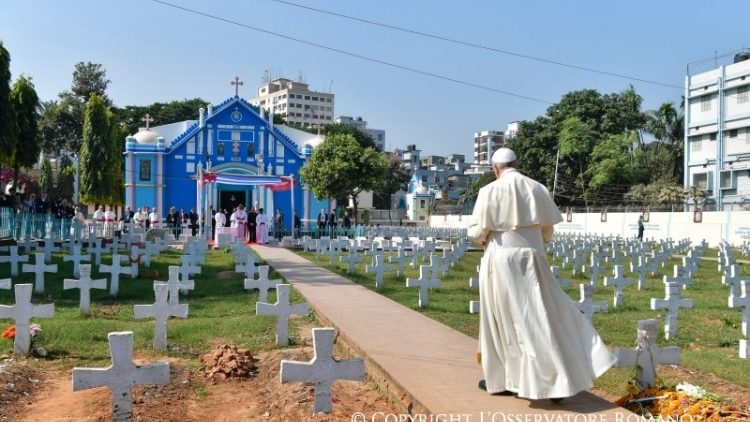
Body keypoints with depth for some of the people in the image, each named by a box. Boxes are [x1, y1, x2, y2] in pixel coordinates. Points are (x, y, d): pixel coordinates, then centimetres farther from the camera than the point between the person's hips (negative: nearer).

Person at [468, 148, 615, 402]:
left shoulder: (490, 191, -8)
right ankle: (557, 380, 6)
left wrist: (483, 238, 16)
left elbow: (476, 231, -6)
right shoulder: (537, 189, 5)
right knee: (543, 316, 8)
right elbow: (548, 228, 10)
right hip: (532, 259, 3)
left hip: (501, 260, -3)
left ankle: (500, 379, 19)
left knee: (502, 320, 8)